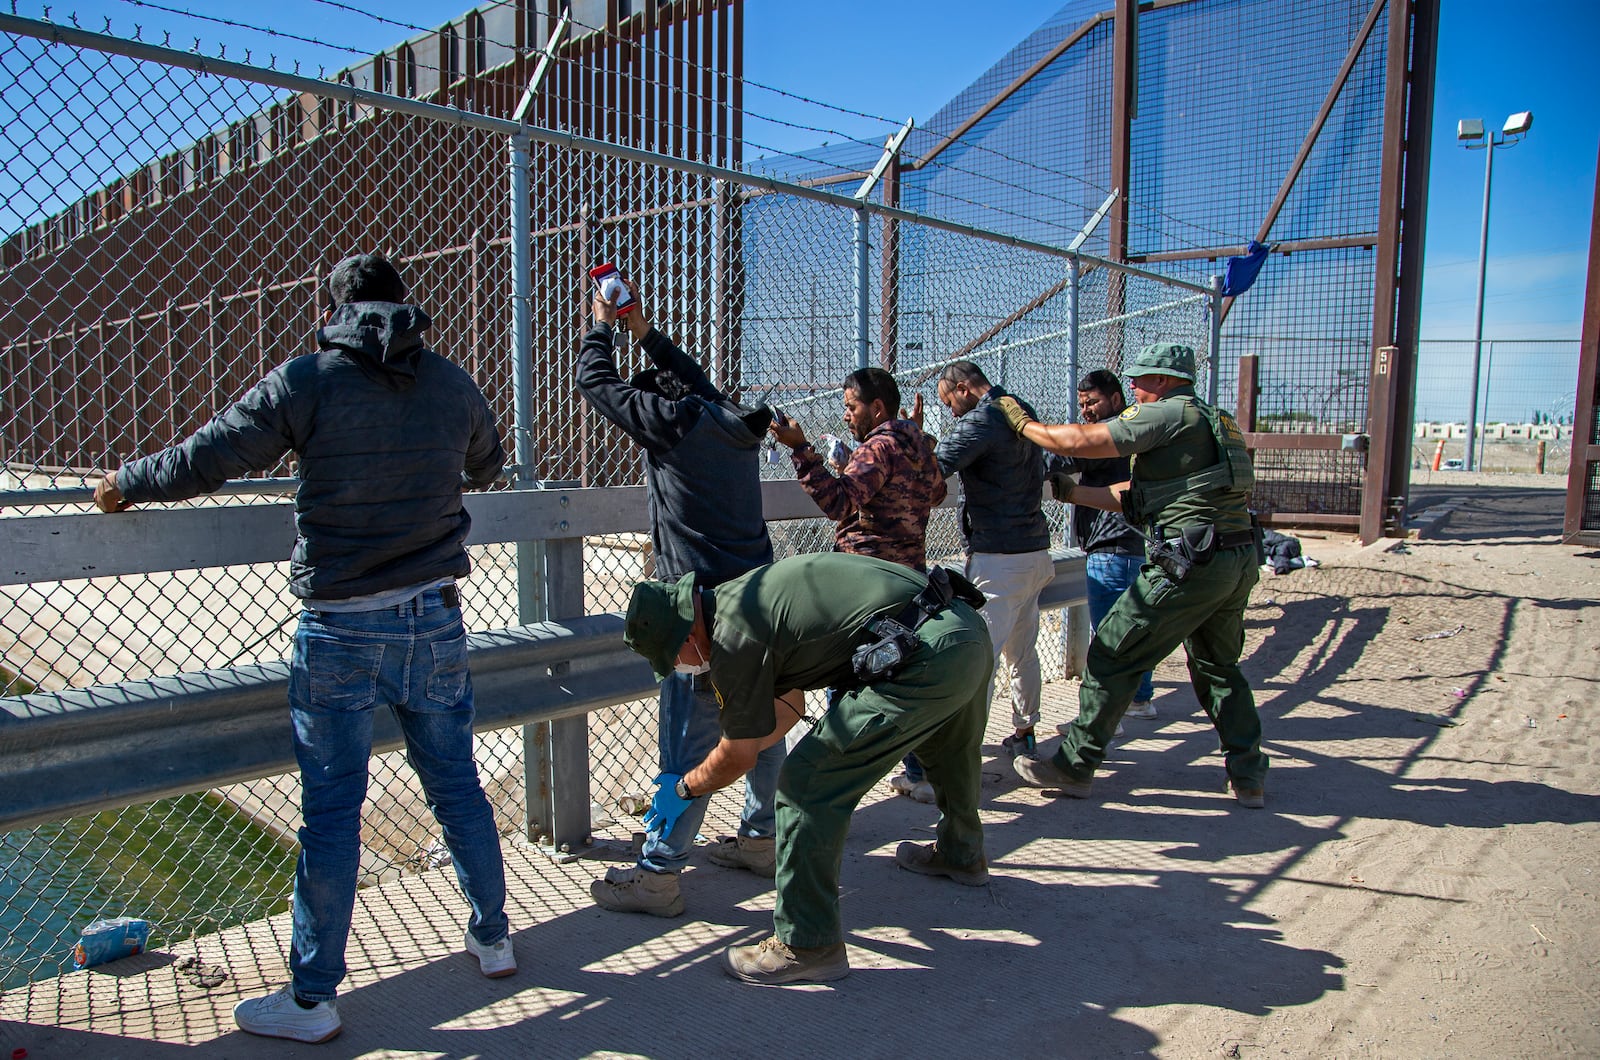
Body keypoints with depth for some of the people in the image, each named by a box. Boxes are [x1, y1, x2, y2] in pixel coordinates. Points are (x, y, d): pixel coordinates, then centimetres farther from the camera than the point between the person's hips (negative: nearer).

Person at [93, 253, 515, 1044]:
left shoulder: (305, 381, -7)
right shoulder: (453, 384, 4)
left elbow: (207, 458, -3)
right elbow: (486, 466, 22)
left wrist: (126, 484, 16)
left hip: (341, 630, -3)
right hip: (435, 621, 4)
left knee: (330, 813, 6)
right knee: (457, 787, 16)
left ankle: (311, 999, 19)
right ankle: (492, 938, 33)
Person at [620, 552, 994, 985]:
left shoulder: (735, 637, -11)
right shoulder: (744, 594, 18)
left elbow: (738, 758, 3)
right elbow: (787, 706, 29)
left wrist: (684, 789, 22)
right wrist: (703, 767, 36)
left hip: (928, 662, -11)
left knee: (807, 784, -3)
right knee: (945, 747, 37)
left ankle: (808, 945, 8)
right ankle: (962, 854, 64)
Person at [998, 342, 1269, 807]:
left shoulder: (1171, 414, -6)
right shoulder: (1216, 421, 23)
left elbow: (1081, 442, -14)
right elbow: (1137, 494, 24)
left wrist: (1022, 422, 1)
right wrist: (1067, 491, 25)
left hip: (1192, 561, -9)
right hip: (1241, 560, 9)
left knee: (1112, 656, 1)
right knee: (1218, 666, 24)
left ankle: (1074, 767, 9)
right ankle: (1249, 777, 24)